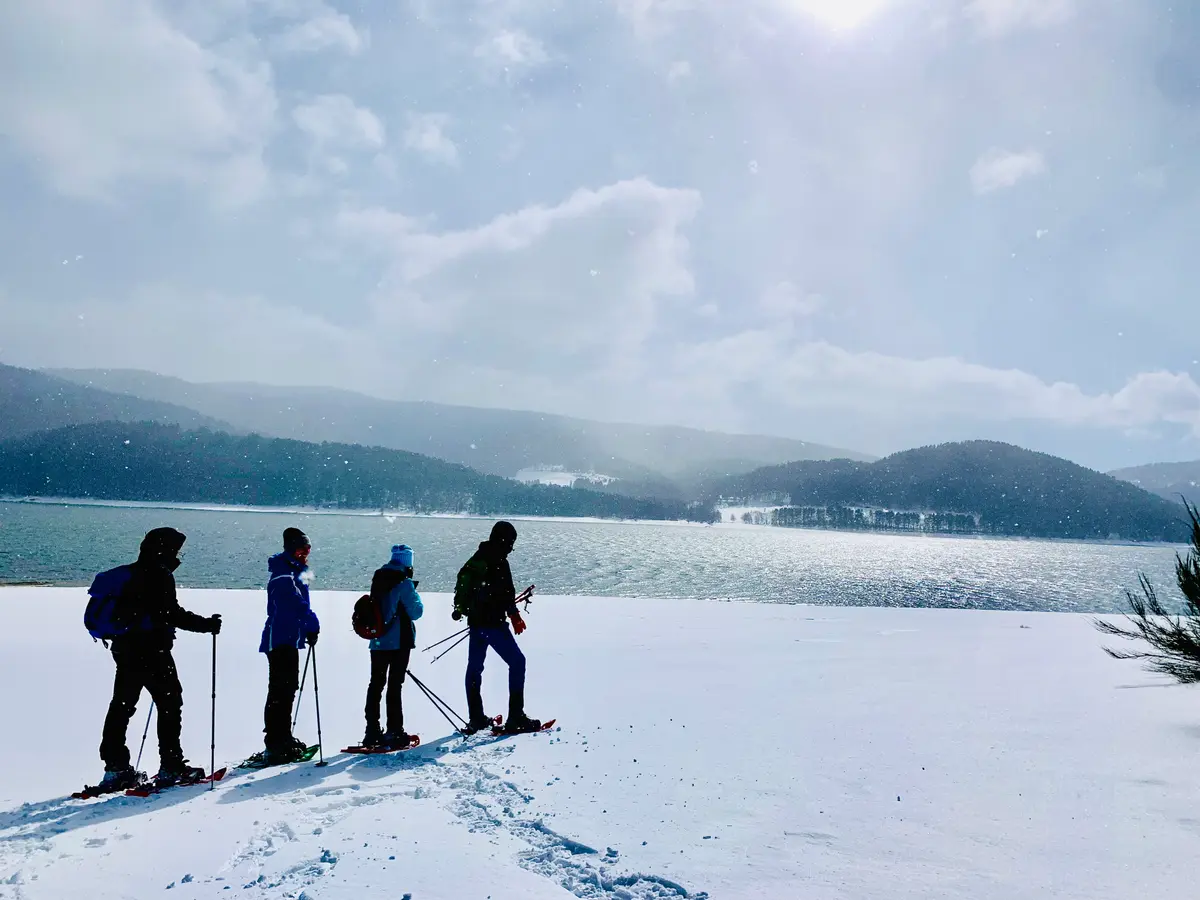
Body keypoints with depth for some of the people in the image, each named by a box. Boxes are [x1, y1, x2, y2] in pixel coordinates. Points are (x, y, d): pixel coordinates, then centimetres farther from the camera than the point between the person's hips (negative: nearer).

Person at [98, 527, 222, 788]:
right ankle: (171, 766, -1)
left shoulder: (131, 574, 15)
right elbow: (172, 613, -20)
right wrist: (206, 624, -15)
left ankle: (115, 767, 14)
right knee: (170, 701, -1)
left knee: (122, 705, 11)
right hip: (151, 650, -9)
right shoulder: (159, 576, -12)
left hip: (125, 649, 9)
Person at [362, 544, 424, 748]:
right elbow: (415, 612, -10)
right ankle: (394, 732, -4)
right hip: (399, 641, -6)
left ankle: (372, 731, 14)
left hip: (378, 641, 6)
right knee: (394, 685, -4)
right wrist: (415, 595, 5)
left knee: (376, 684, 11)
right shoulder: (404, 582, -13)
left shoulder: (377, 580, 9)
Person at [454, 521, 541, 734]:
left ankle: (476, 719, 24)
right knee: (517, 661, -4)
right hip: (493, 622, -9)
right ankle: (516, 717, -8)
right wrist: (515, 616, -10)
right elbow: (507, 593, -18)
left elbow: (462, 580, 25)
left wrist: (460, 608, 37)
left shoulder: (477, 558, 13)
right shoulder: (499, 561, -14)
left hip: (475, 621, 9)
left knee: (474, 667, 15)